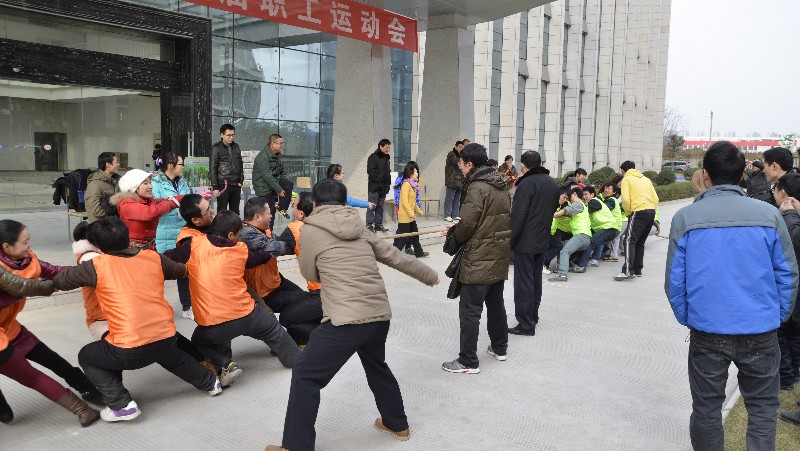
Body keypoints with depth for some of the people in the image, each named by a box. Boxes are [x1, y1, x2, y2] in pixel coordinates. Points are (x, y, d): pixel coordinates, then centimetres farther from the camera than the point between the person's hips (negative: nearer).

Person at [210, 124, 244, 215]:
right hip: (223, 185, -5)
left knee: (235, 212, 9)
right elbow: (212, 169, -7)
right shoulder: (216, 148, -5)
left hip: (236, 185, 5)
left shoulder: (236, 147, 10)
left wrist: (241, 181, 10)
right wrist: (215, 187, -11)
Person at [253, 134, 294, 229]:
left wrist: (285, 184, 0)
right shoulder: (263, 157, -22)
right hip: (264, 186, -7)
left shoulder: (279, 155, 5)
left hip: (275, 180, 7)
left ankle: (282, 209, -4)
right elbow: (267, 176, -25)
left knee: (289, 185, -21)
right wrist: (279, 189, -23)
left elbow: (283, 171, 15)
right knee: (269, 211, -5)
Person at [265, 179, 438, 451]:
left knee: (305, 377, 7)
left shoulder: (310, 230, 0)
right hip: (380, 315, 7)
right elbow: (396, 257, 23)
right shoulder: (359, 228, 15)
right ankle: (397, 425, 46)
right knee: (377, 368, 31)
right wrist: (430, 276, 36)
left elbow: (311, 275, 12)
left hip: (346, 319, -6)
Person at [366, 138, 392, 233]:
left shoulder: (386, 158, 16)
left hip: (383, 187, 7)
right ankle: (369, 225, -4)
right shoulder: (373, 157, -7)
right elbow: (370, 171, -14)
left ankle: (378, 225, 15)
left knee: (380, 207, 10)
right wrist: (378, 179, -17)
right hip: (374, 186, -7)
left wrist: (388, 181, 8)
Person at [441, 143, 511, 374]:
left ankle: (468, 361, 2)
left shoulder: (476, 188, -17)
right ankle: (499, 348, 35)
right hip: (500, 257, 9)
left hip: (479, 260, -9)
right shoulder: (502, 187, 10)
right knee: (496, 304, 21)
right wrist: (456, 229, 13)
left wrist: (454, 234, 4)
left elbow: (468, 225, -20)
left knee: (470, 311, -2)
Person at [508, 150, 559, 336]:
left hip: (525, 242, -8)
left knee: (524, 283, -2)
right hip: (543, 241, 8)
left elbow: (517, 215, -20)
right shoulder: (553, 184, 10)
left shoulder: (527, 183, -16)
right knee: (536, 281, 18)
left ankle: (525, 324, 1)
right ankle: (533, 317, 30)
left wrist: (510, 240, -15)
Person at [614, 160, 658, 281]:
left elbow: (626, 199, -11)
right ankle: (637, 270, 16)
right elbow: (655, 198, 17)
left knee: (628, 240, -11)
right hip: (651, 211, 8)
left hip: (639, 212, -8)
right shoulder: (646, 179, 22)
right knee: (640, 242, 15)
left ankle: (628, 271, -23)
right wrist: (651, 213, 18)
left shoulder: (626, 179, 2)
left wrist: (627, 213, 3)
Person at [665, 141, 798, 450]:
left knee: (706, 409, 13)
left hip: (706, 332, 0)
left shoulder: (685, 218, -6)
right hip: (761, 332, 1)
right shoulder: (769, 215, -4)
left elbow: (674, 280, -3)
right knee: (763, 408, 15)